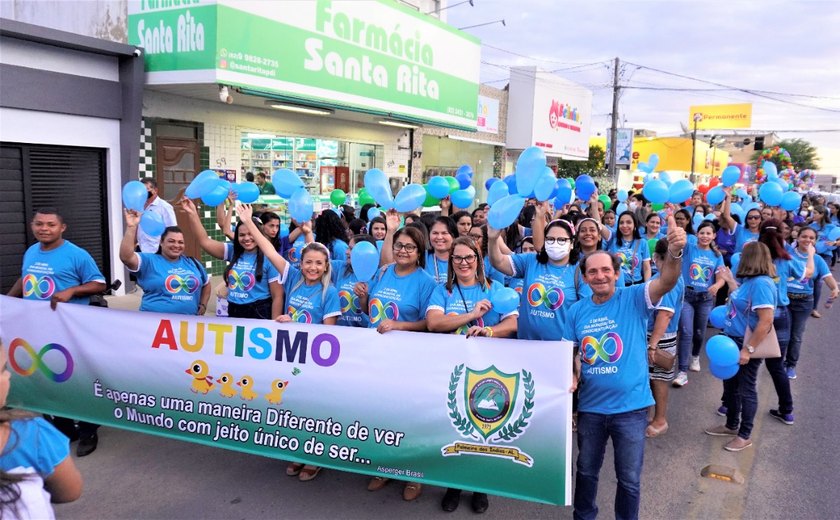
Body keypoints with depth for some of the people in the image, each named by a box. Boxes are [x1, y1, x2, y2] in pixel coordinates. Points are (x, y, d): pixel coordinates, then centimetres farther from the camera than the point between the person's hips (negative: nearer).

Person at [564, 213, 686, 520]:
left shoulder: (634, 299, -10)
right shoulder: (577, 311, 0)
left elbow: (667, 282, -28)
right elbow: (568, 353, 9)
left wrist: (675, 252, -47)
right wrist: (569, 374, -10)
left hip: (630, 406, -3)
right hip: (590, 406, 3)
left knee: (629, 478, 12)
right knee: (586, 470, 21)